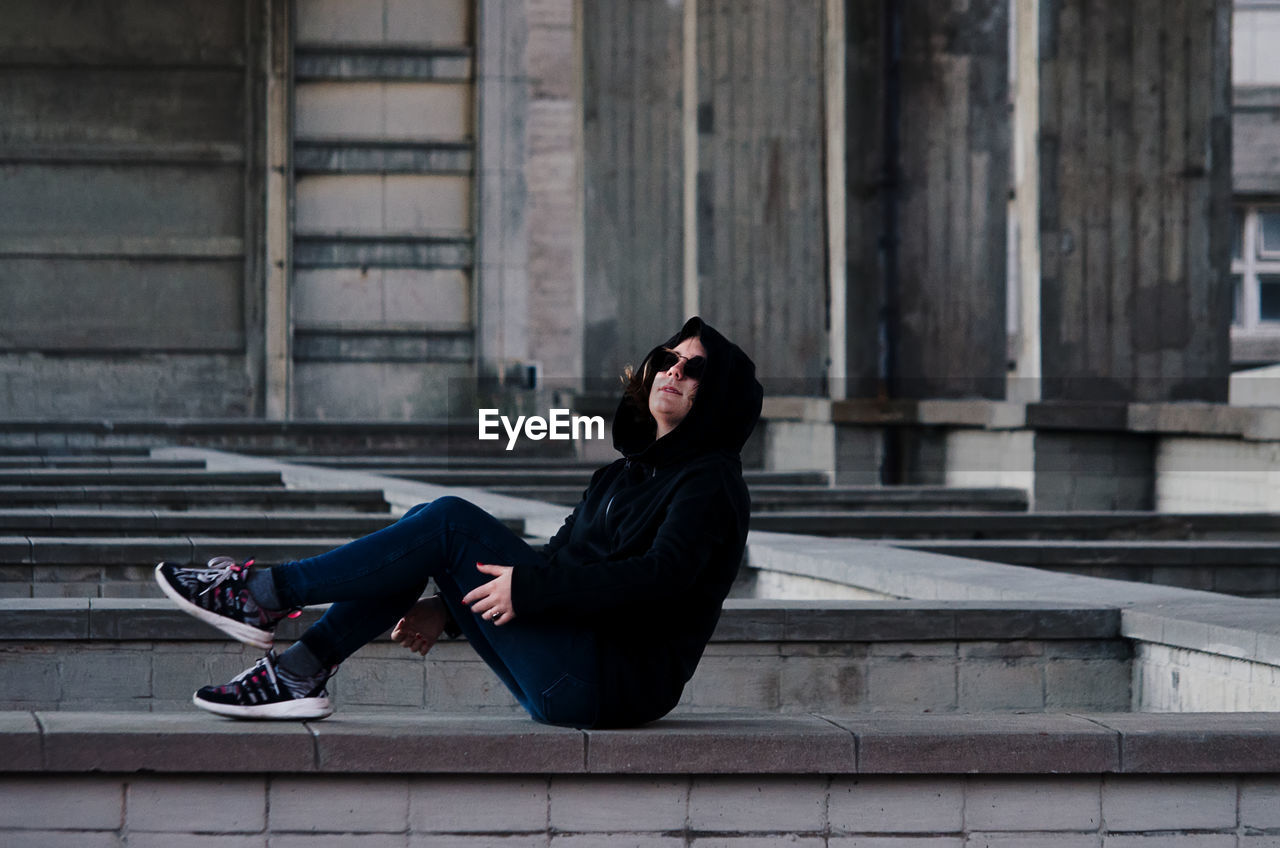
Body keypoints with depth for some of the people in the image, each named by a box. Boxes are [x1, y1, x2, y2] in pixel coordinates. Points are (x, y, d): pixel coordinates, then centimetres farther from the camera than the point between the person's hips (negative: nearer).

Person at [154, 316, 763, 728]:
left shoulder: (709, 482, -5)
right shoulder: (627, 473, 23)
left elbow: (662, 576, -21)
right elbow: (560, 561, 23)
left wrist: (530, 587, -22)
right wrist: (449, 608, 11)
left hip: (618, 681, -9)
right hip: (570, 682, 9)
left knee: (450, 522, -15)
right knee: (426, 526, 1)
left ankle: (265, 593, -9)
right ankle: (301, 673, -6)